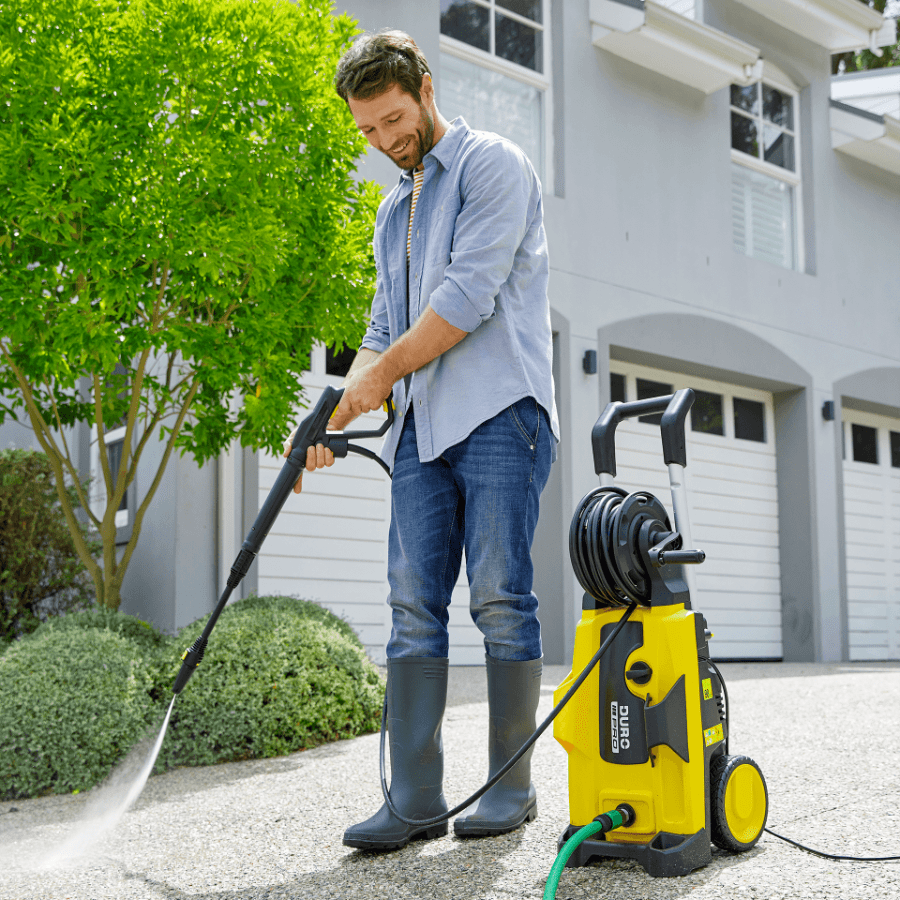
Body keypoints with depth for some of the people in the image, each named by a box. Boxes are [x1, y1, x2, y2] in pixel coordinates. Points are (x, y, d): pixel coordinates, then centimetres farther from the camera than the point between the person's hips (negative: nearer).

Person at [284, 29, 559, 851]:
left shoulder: (493, 165, 1)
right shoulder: (394, 212, 26)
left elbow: (469, 296, -11)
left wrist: (385, 371, -4)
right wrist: (331, 419, 13)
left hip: (498, 413, -7)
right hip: (423, 425, 7)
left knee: (500, 600, -8)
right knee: (414, 607, -1)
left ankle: (511, 787, 4)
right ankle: (416, 798, 1)